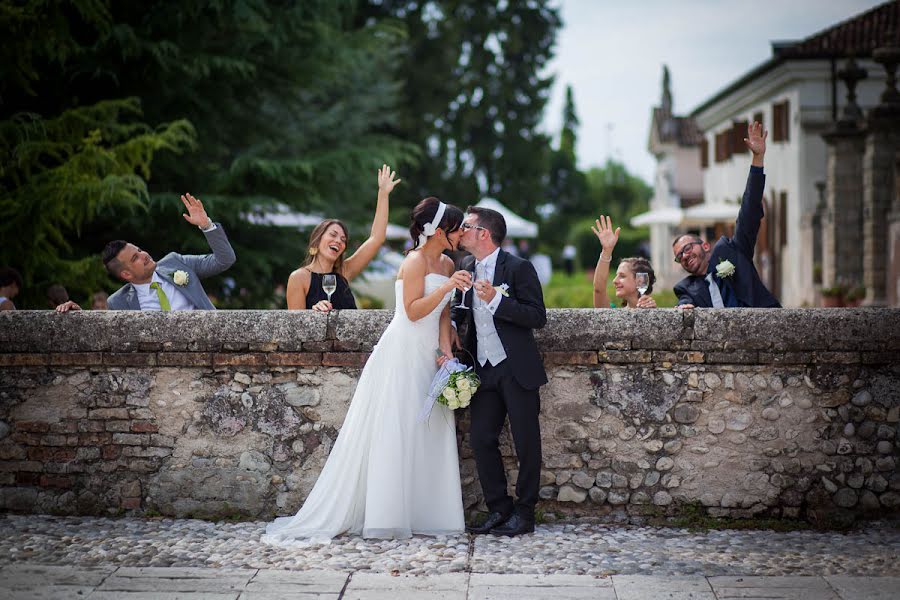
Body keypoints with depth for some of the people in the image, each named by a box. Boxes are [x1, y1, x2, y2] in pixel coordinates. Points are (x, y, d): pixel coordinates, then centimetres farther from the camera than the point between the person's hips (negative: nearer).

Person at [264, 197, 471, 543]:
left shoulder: (447, 265, 13)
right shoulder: (415, 261, -11)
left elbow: (443, 314, 11)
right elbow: (413, 311, -18)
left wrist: (445, 349, -2)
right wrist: (447, 287, -24)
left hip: (428, 358, 8)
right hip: (403, 355, -8)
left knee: (429, 433, 6)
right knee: (392, 433, -5)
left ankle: (423, 514, 11)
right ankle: (383, 516, 0)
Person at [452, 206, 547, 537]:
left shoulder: (518, 268, -11)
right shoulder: (466, 268, 9)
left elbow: (538, 317, -16)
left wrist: (495, 299, -24)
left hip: (517, 369, -6)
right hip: (484, 369, 6)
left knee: (526, 442, 1)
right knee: (481, 439, 3)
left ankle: (524, 512, 11)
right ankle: (498, 509, 13)